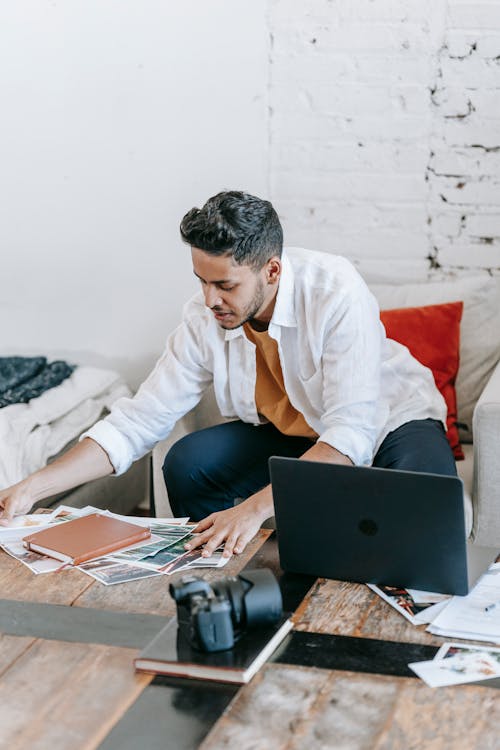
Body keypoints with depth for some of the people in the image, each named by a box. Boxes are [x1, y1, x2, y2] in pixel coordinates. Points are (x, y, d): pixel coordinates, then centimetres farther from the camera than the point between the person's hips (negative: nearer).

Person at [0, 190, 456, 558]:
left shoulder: (337, 294, -32)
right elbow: (137, 422, -14)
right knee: (187, 465, -20)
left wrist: (256, 507, -48)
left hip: (389, 418, -4)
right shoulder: (205, 318, -17)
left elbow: (350, 433, -37)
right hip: (287, 432, 4)